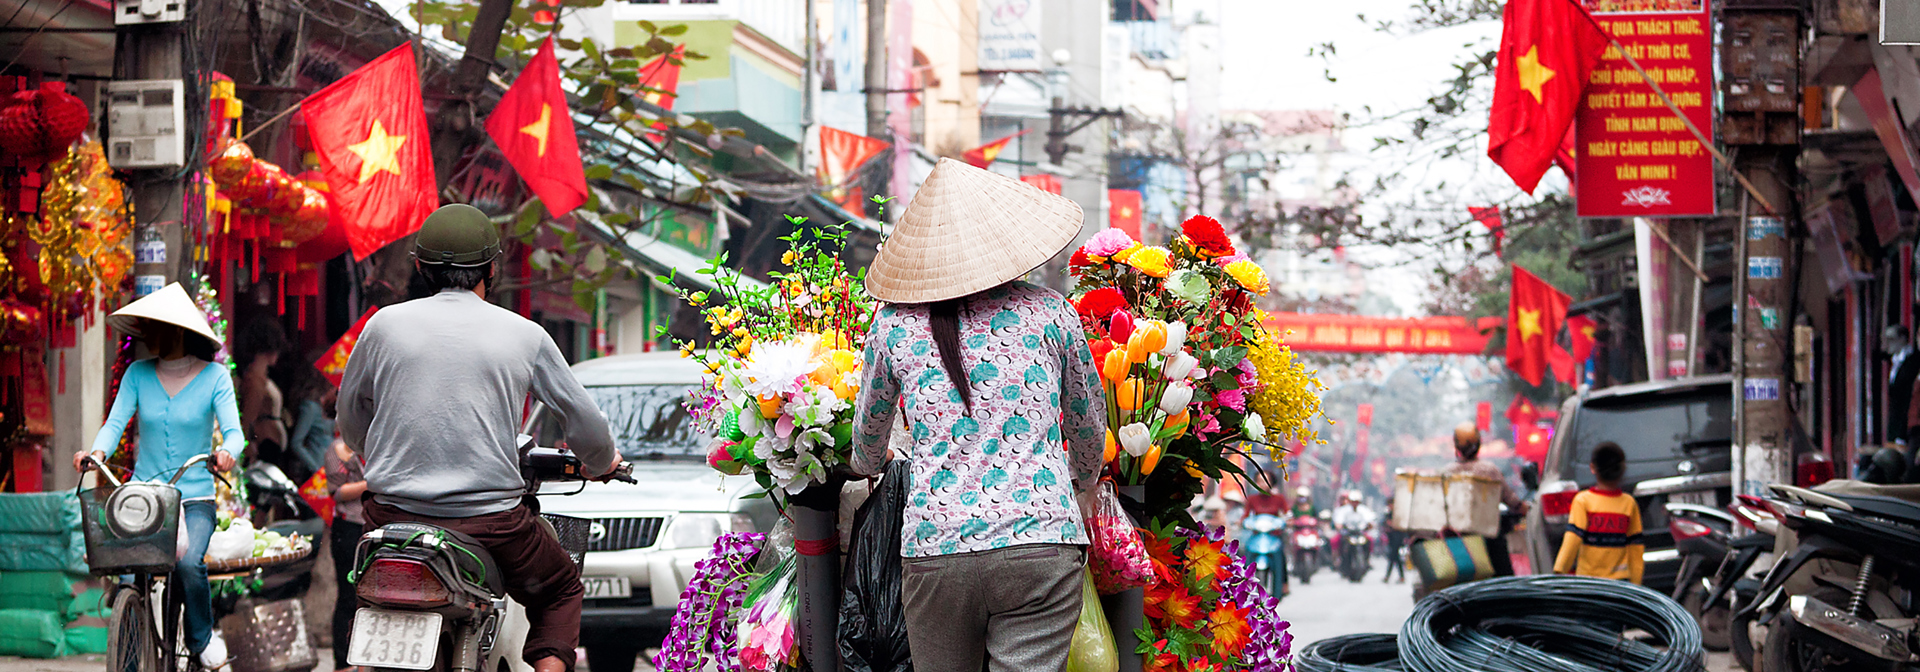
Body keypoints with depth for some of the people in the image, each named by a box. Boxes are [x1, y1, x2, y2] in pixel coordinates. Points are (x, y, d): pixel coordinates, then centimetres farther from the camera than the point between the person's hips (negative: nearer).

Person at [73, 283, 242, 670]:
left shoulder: (214, 377, -2)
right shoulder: (138, 374, 6)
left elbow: (233, 431, -10)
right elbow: (116, 421, -3)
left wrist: (225, 452, -34)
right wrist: (97, 452, -25)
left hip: (195, 497, -3)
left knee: (188, 564, -28)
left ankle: (202, 638, -1)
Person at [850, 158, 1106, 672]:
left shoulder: (896, 323, 6)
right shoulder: (1049, 312, 5)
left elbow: (868, 433, 23)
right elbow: (1090, 427, 19)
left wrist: (868, 467, 46)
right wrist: (1083, 482, 41)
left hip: (933, 554, 1)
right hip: (1042, 547, -1)